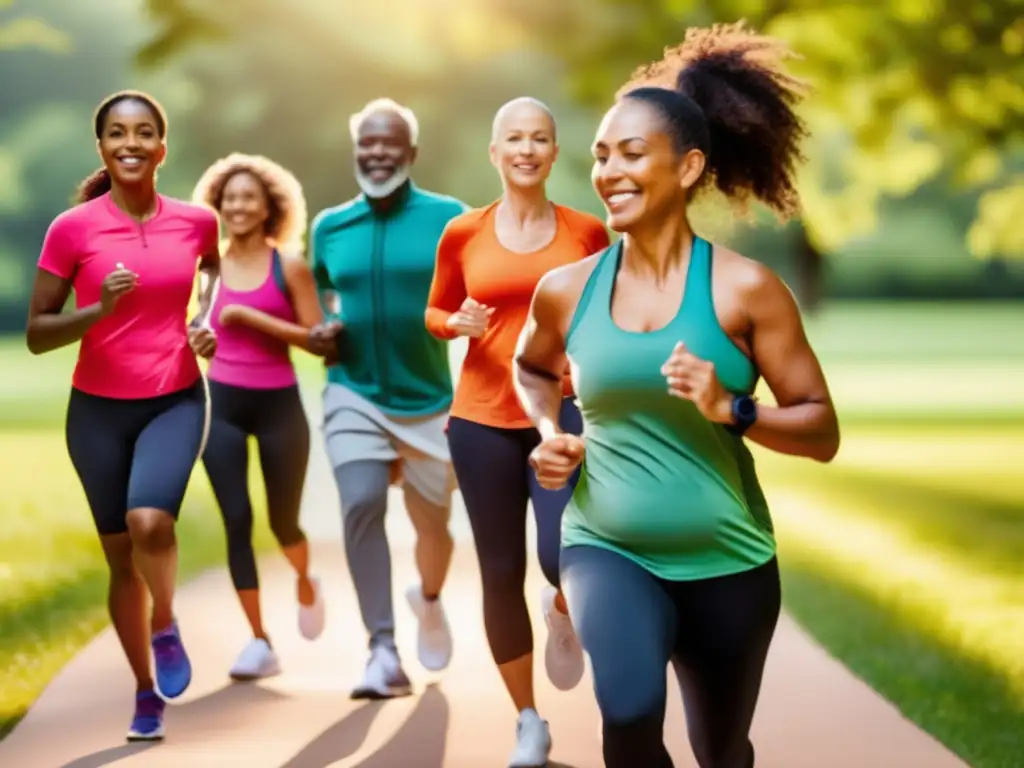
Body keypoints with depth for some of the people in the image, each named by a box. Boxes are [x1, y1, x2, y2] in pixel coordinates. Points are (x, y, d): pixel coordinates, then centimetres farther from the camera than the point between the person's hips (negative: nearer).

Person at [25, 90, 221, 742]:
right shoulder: (72, 229, -9)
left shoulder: (196, 221, -2)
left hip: (176, 401, 0)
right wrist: (98, 310, -21)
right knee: (121, 557, 9)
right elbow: (36, 335, -5)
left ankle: (166, 626, 4)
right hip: (99, 407, 0)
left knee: (150, 522, -27)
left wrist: (208, 323, 2)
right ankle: (146, 691, 27)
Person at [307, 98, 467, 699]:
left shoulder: (448, 218, -5)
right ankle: (384, 653, -18)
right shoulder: (329, 227, 4)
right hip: (354, 395, 1)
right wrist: (319, 333, -3)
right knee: (362, 506, -20)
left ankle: (429, 599, 46)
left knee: (433, 524, 12)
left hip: (431, 400, -1)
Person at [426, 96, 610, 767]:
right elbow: (434, 313, 13)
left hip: (563, 411, -1)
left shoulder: (587, 231, 1)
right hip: (483, 418, 1)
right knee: (501, 573, 5)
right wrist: (458, 323, -9)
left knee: (565, 556, -21)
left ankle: (562, 612, 19)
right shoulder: (464, 234, 1)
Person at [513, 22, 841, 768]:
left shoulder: (746, 288, -10)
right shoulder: (566, 290, -2)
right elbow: (532, 370, 22)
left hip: (727, 565, 0)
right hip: (607, 549, 0)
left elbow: (823, 432, -8)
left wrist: (732, 411, -24)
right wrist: (551, 433, 2)